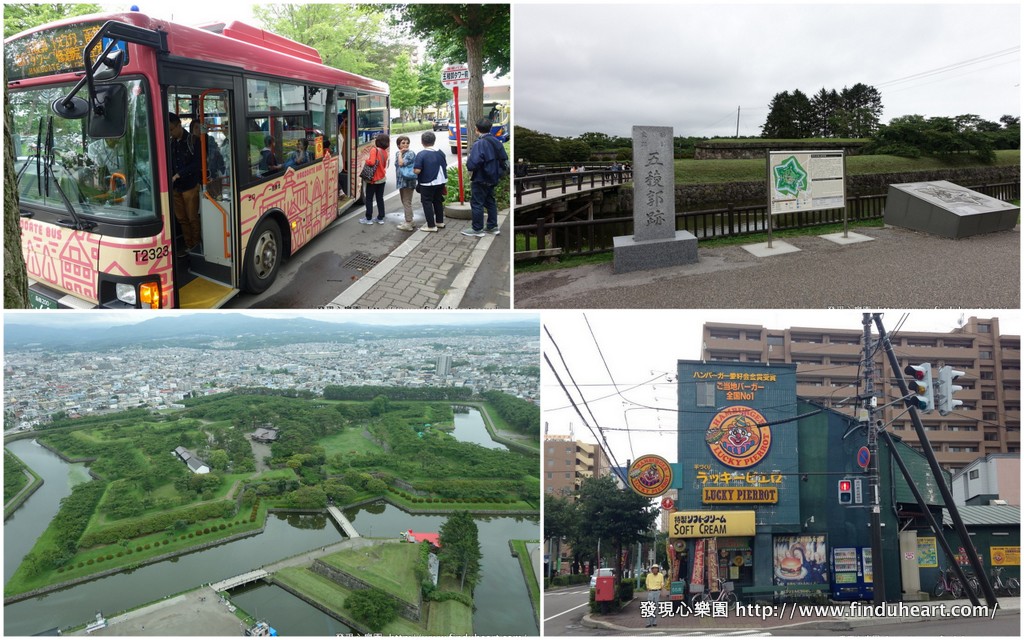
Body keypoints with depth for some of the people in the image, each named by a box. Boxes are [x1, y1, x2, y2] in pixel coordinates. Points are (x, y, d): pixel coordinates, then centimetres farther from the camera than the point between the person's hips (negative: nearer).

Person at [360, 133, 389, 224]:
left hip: (373, 179, -6)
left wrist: (366, 159, -10)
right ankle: (380, 218, 16)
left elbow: (371, 162, -28)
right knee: (380, 198, 13)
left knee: (369, 199, 4)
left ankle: (368, 219, 7)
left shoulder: (374, 150, -17)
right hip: (382, 178, 6)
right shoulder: (385, 152, 5)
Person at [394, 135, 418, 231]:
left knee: (407, 202, -7)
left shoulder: (410, 154, -12)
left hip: (408, 181, -9)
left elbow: (401, 163, -25)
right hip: (401, 181, 9)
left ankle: (408, 224, -5)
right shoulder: (398, 154, 12)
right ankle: (409, 221, 26)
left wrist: (400, 153, -13)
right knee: (405, 202, 16)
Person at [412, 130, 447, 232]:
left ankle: (431, 225, 5)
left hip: (427, 184, -6)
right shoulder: (440, 153, 1)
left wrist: (413, 169, 0)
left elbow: (417, 170, -22)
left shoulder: (421, 154, -17)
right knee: (438, 202, 20)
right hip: (440, 182, 6)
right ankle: (440, 222, 30)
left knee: (427, 203, 4)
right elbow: (445, 168, 9)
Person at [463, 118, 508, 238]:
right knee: (490, 202, 18)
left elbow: (472, 164, -28)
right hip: (493, 179, 8)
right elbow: (504, 159, 10)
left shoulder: (479, 144, -21)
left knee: (477, 203, 2)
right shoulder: (497, 142, 2)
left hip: (481, 180, -8)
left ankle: (477, 229, 7)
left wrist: (468, 163, -6)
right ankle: (493, 226, 24)